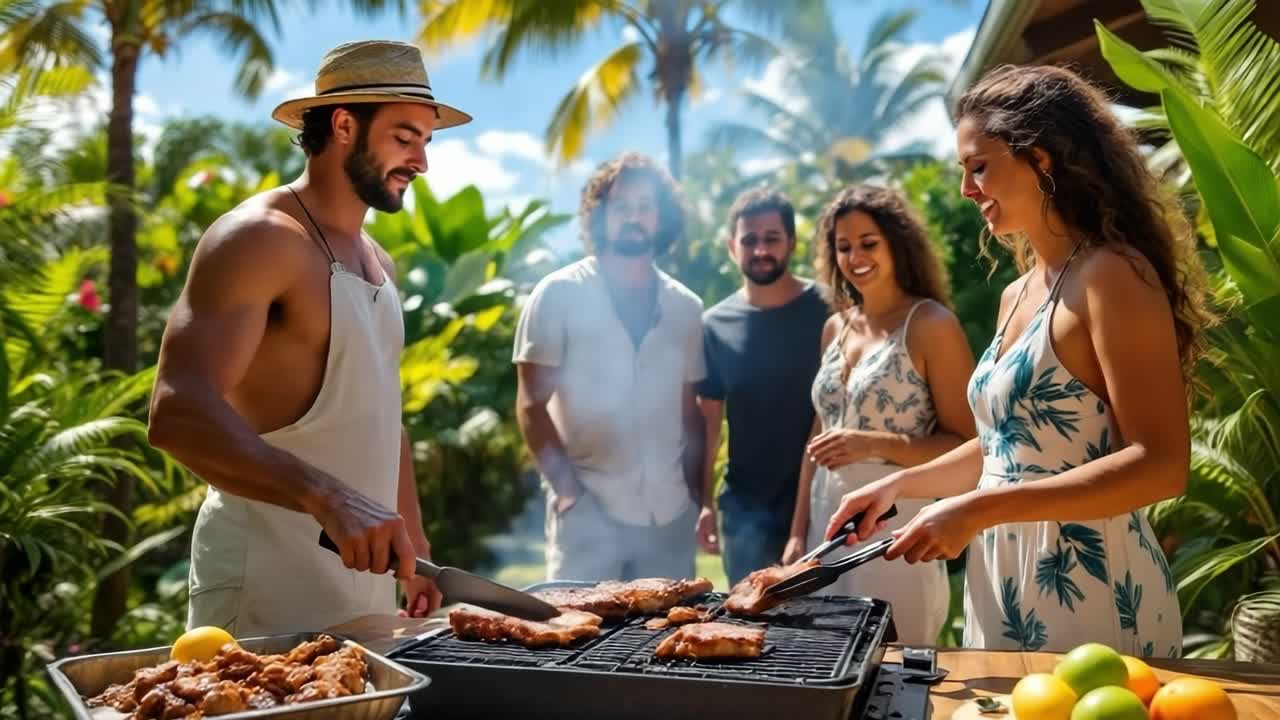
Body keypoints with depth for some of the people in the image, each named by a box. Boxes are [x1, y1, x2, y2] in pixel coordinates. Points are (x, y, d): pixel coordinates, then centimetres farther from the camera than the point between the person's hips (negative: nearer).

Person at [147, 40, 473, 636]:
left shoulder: (376, 262, 13)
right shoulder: (258, 239, -14)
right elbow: (178, 413, -26)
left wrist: (416, 547, 16)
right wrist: (327, 497, -38)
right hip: (268, 585, -8)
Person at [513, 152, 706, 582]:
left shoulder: (685, 307, 11)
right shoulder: (559, 294, -1)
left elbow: (688, 410, 14)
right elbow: (531, 405, -4)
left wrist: (696, 493, 5)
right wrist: (566, 487, -12)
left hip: (670, 513, 4)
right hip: (588, 508, -4)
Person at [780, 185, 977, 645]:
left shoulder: (930, 325, -8)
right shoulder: (835, 327, 10)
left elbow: (967, 445, -10)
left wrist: (874, 444, -22)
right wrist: (798, 533, 11)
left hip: (896, 528, -6)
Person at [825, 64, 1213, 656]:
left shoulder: (1111, 275, -14)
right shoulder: (1016, 295, 11)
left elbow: (1160, 465, -21)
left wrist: (979, 510, -24)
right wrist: (899, 484, 11)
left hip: (1089, 590, -8)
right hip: (1004, 579, 8)